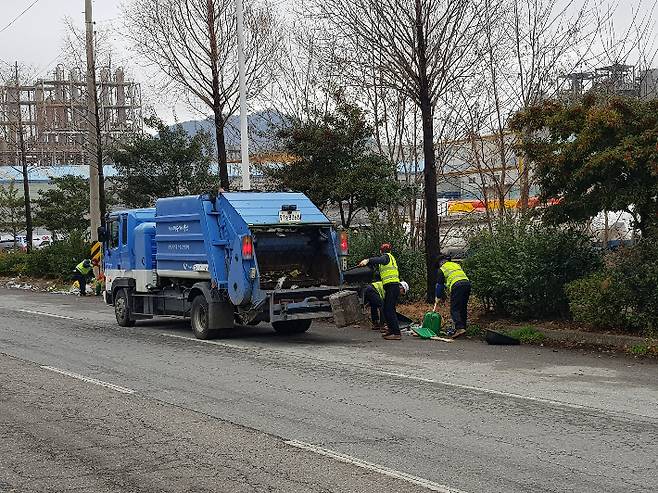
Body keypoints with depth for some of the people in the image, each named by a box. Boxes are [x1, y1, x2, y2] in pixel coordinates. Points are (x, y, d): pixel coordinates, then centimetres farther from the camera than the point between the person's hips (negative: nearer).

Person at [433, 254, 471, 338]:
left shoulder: (442, 269, 15)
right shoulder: (457, 265, 31)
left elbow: (439, 284, 16)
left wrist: (437, 297, 25)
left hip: (456, 285, -6)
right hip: (467, 283, 6)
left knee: (454, 309, -7)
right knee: (463, 308, 14)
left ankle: (460, 328, -22)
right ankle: (463, 326, 15)